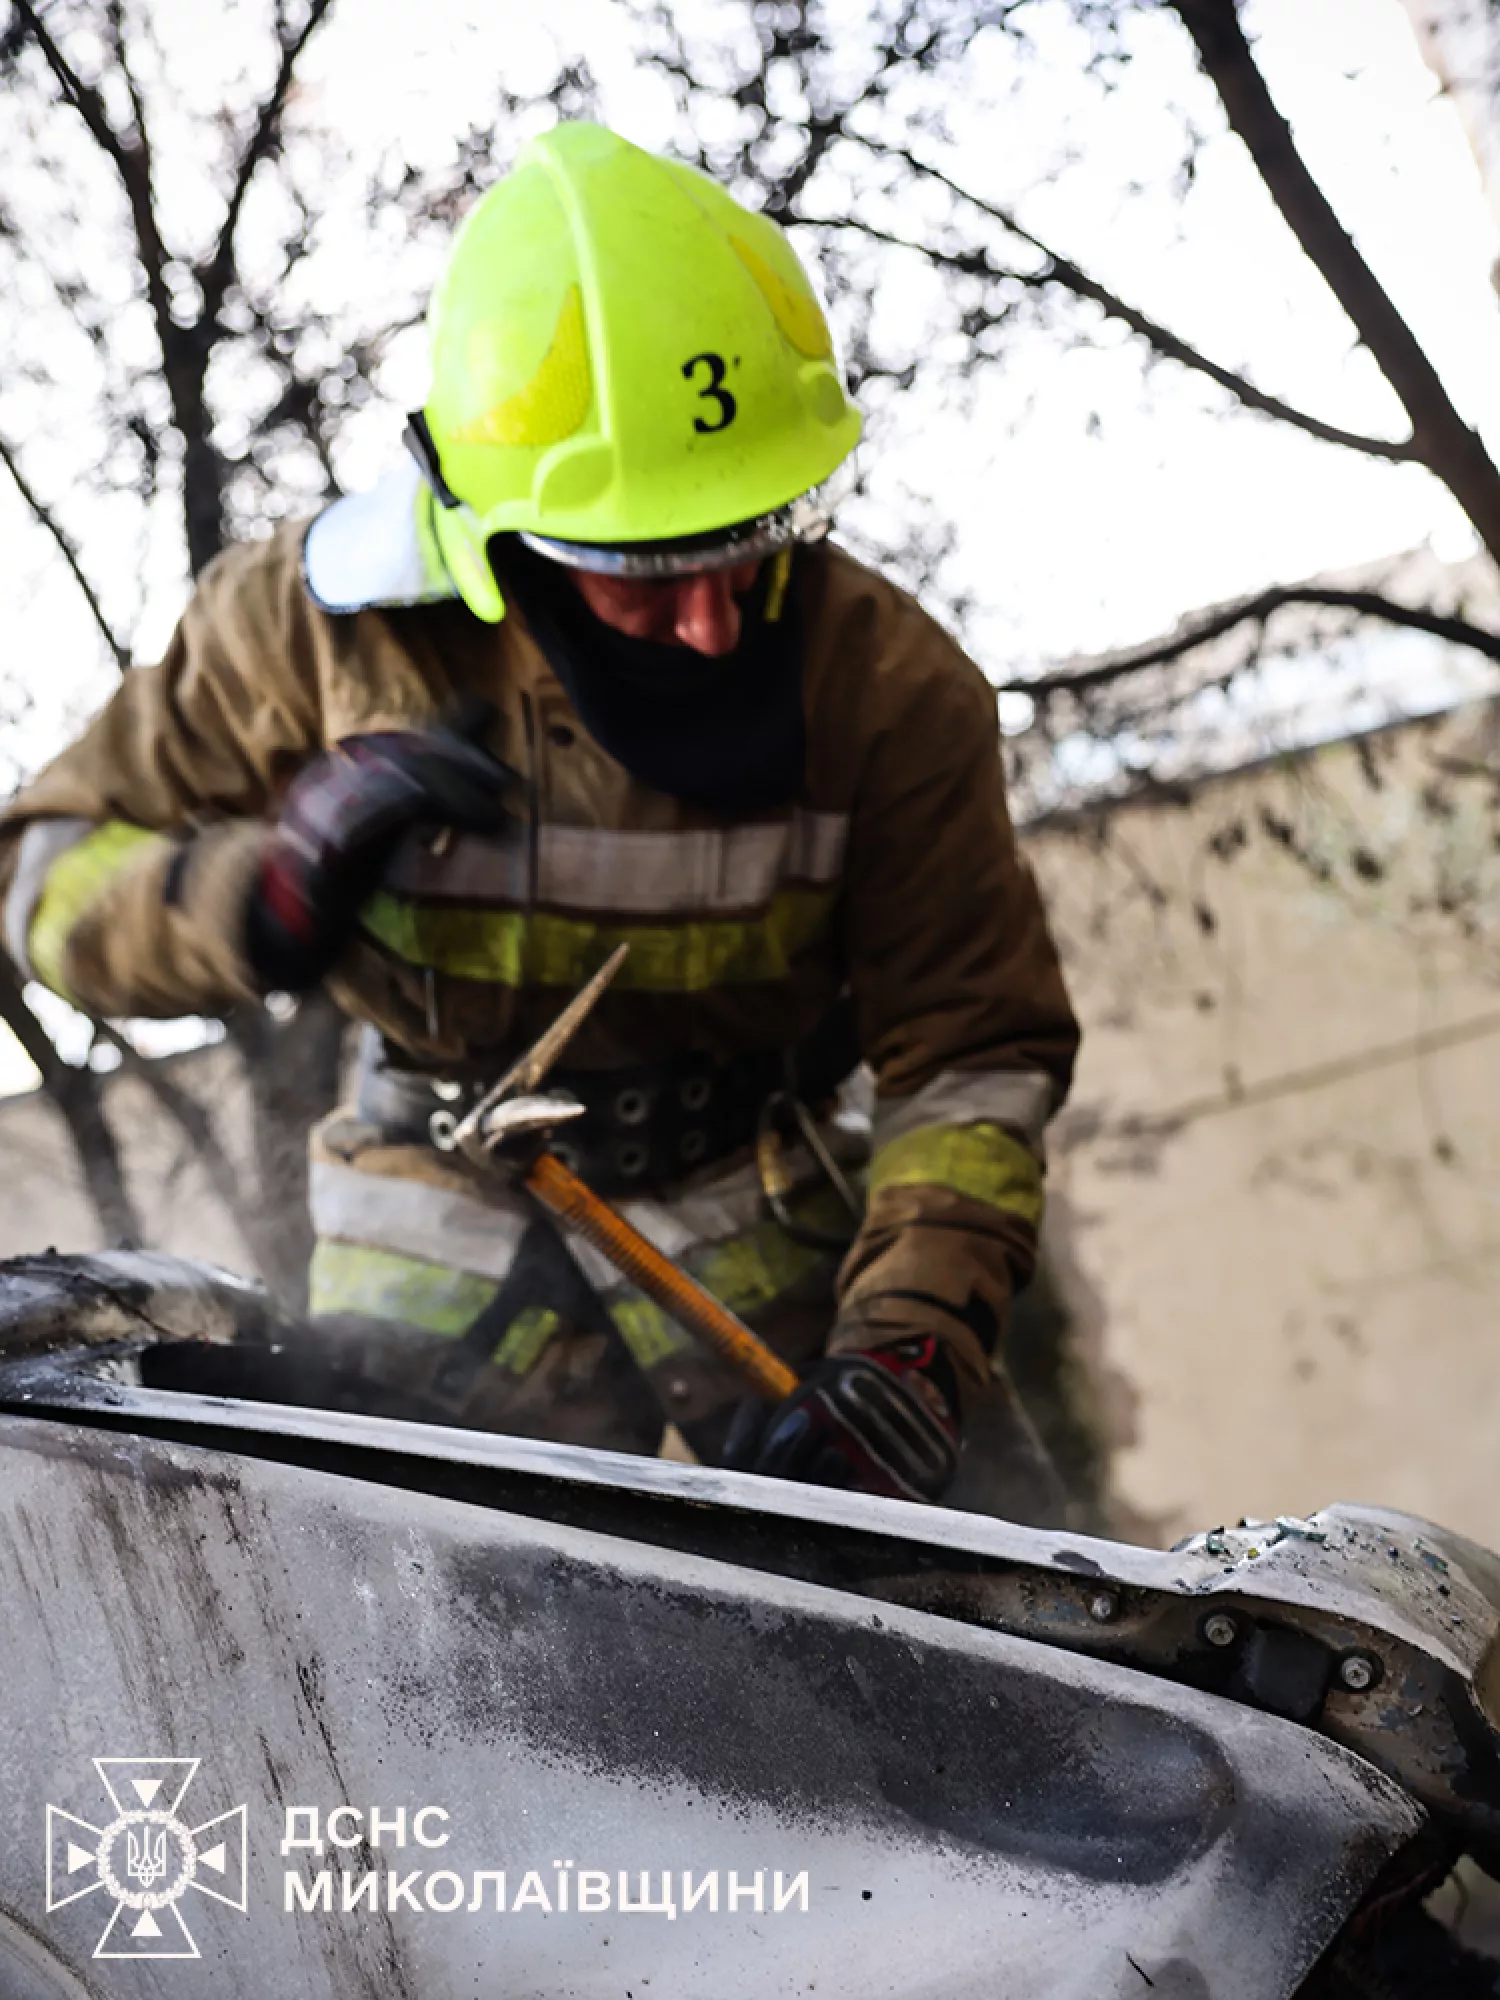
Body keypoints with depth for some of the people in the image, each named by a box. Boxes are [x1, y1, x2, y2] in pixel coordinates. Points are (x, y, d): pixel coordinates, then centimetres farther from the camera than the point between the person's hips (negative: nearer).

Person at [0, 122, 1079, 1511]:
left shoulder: (889, 685, -17)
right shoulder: (321, 621, -18)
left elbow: (973, 1051, -11)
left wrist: (909, 1351, -27)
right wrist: (268, 893, -32)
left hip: (751, 1227, 0)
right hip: (437, 1231, 0)